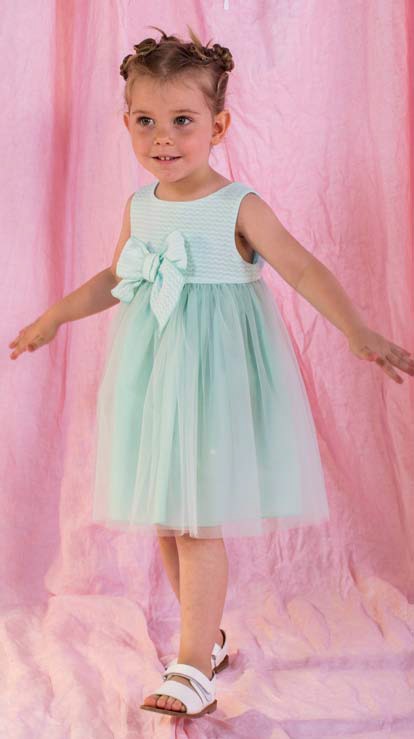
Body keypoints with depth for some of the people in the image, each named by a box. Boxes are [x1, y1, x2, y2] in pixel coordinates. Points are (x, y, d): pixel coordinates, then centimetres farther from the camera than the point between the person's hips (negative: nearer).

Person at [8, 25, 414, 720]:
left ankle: (193, 669, 2)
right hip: (152, 372, 6)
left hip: (215, 370, -6)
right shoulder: (139, 207, 6)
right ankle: (207, 638, 29)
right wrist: (54, 316, 25)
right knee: (165, 519, 11)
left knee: (201, 523, -7)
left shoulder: (239, 207, -10)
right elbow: (114, 278, 21)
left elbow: (304, 271, -13)